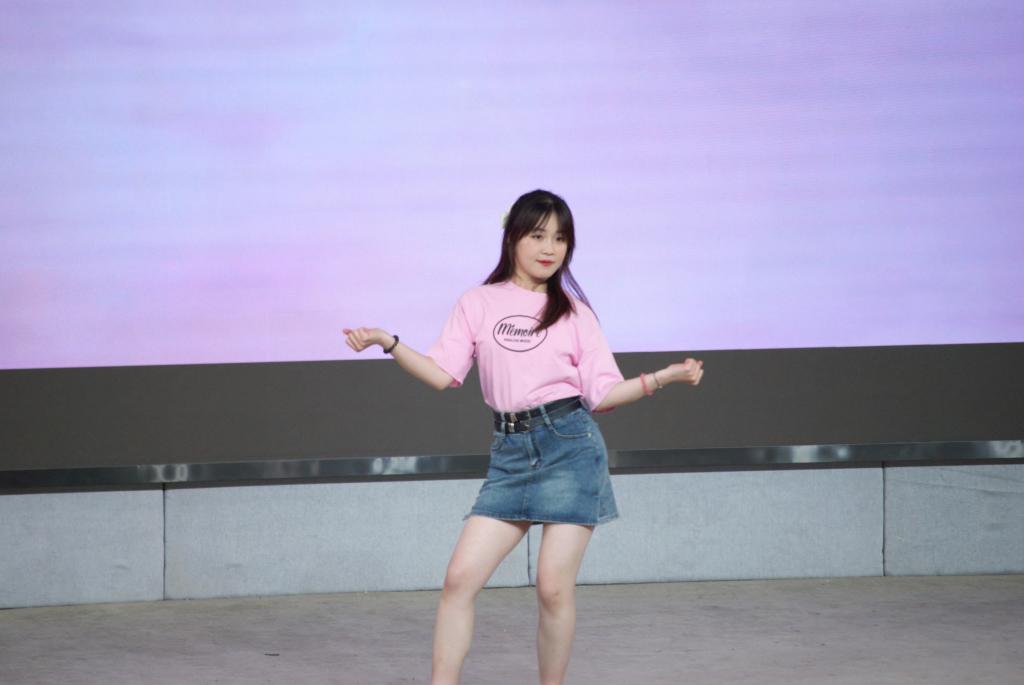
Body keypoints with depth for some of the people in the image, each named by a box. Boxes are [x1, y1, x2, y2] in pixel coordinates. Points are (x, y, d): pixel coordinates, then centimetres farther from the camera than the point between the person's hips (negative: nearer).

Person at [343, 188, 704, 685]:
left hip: (569, 444, -1)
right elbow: (443, 375, 2)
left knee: (554, 587, -6)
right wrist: (389, 344, -9)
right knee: (461, 576, -7)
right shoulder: (478, 304, 9)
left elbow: (602, 394, 5)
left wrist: (662, 377, -6)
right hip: (510, 452, 2)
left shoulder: (574, 312, 8)